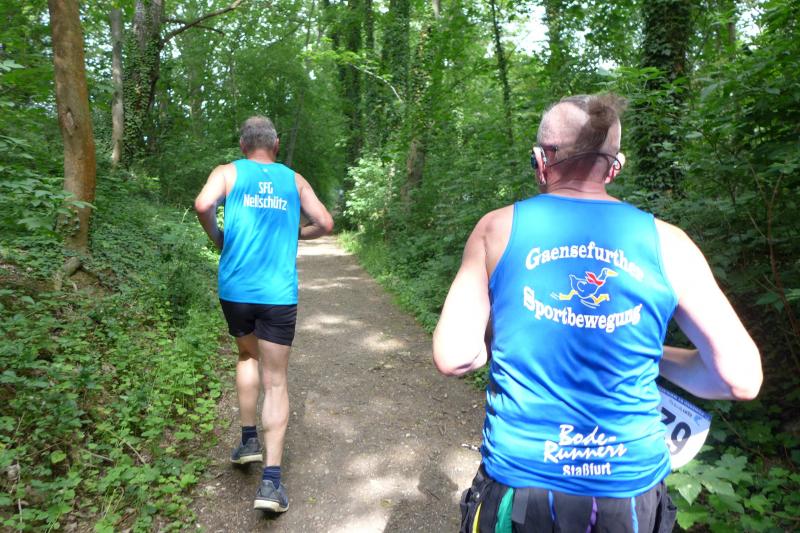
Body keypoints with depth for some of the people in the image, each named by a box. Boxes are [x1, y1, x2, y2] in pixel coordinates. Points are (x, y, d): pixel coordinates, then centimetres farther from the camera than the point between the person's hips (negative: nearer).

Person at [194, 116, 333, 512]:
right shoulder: (295, 180, 10)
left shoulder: (228, 172, 5)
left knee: (247, 356, 27)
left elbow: (203, 205, -14)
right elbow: (325, 224, 7)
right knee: (276, 382, 4)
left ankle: (249, 440, 29)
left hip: (236, 289, 1)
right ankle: (271, 479, 0)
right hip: (279, 294, 0)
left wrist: (217, 238, 4)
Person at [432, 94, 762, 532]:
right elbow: (742, 379, -2)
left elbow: (452, 359, -10)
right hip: (630, 495, 2)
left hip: (519, 483, -1)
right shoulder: (667, 244, -5)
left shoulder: (498, 229, -8)